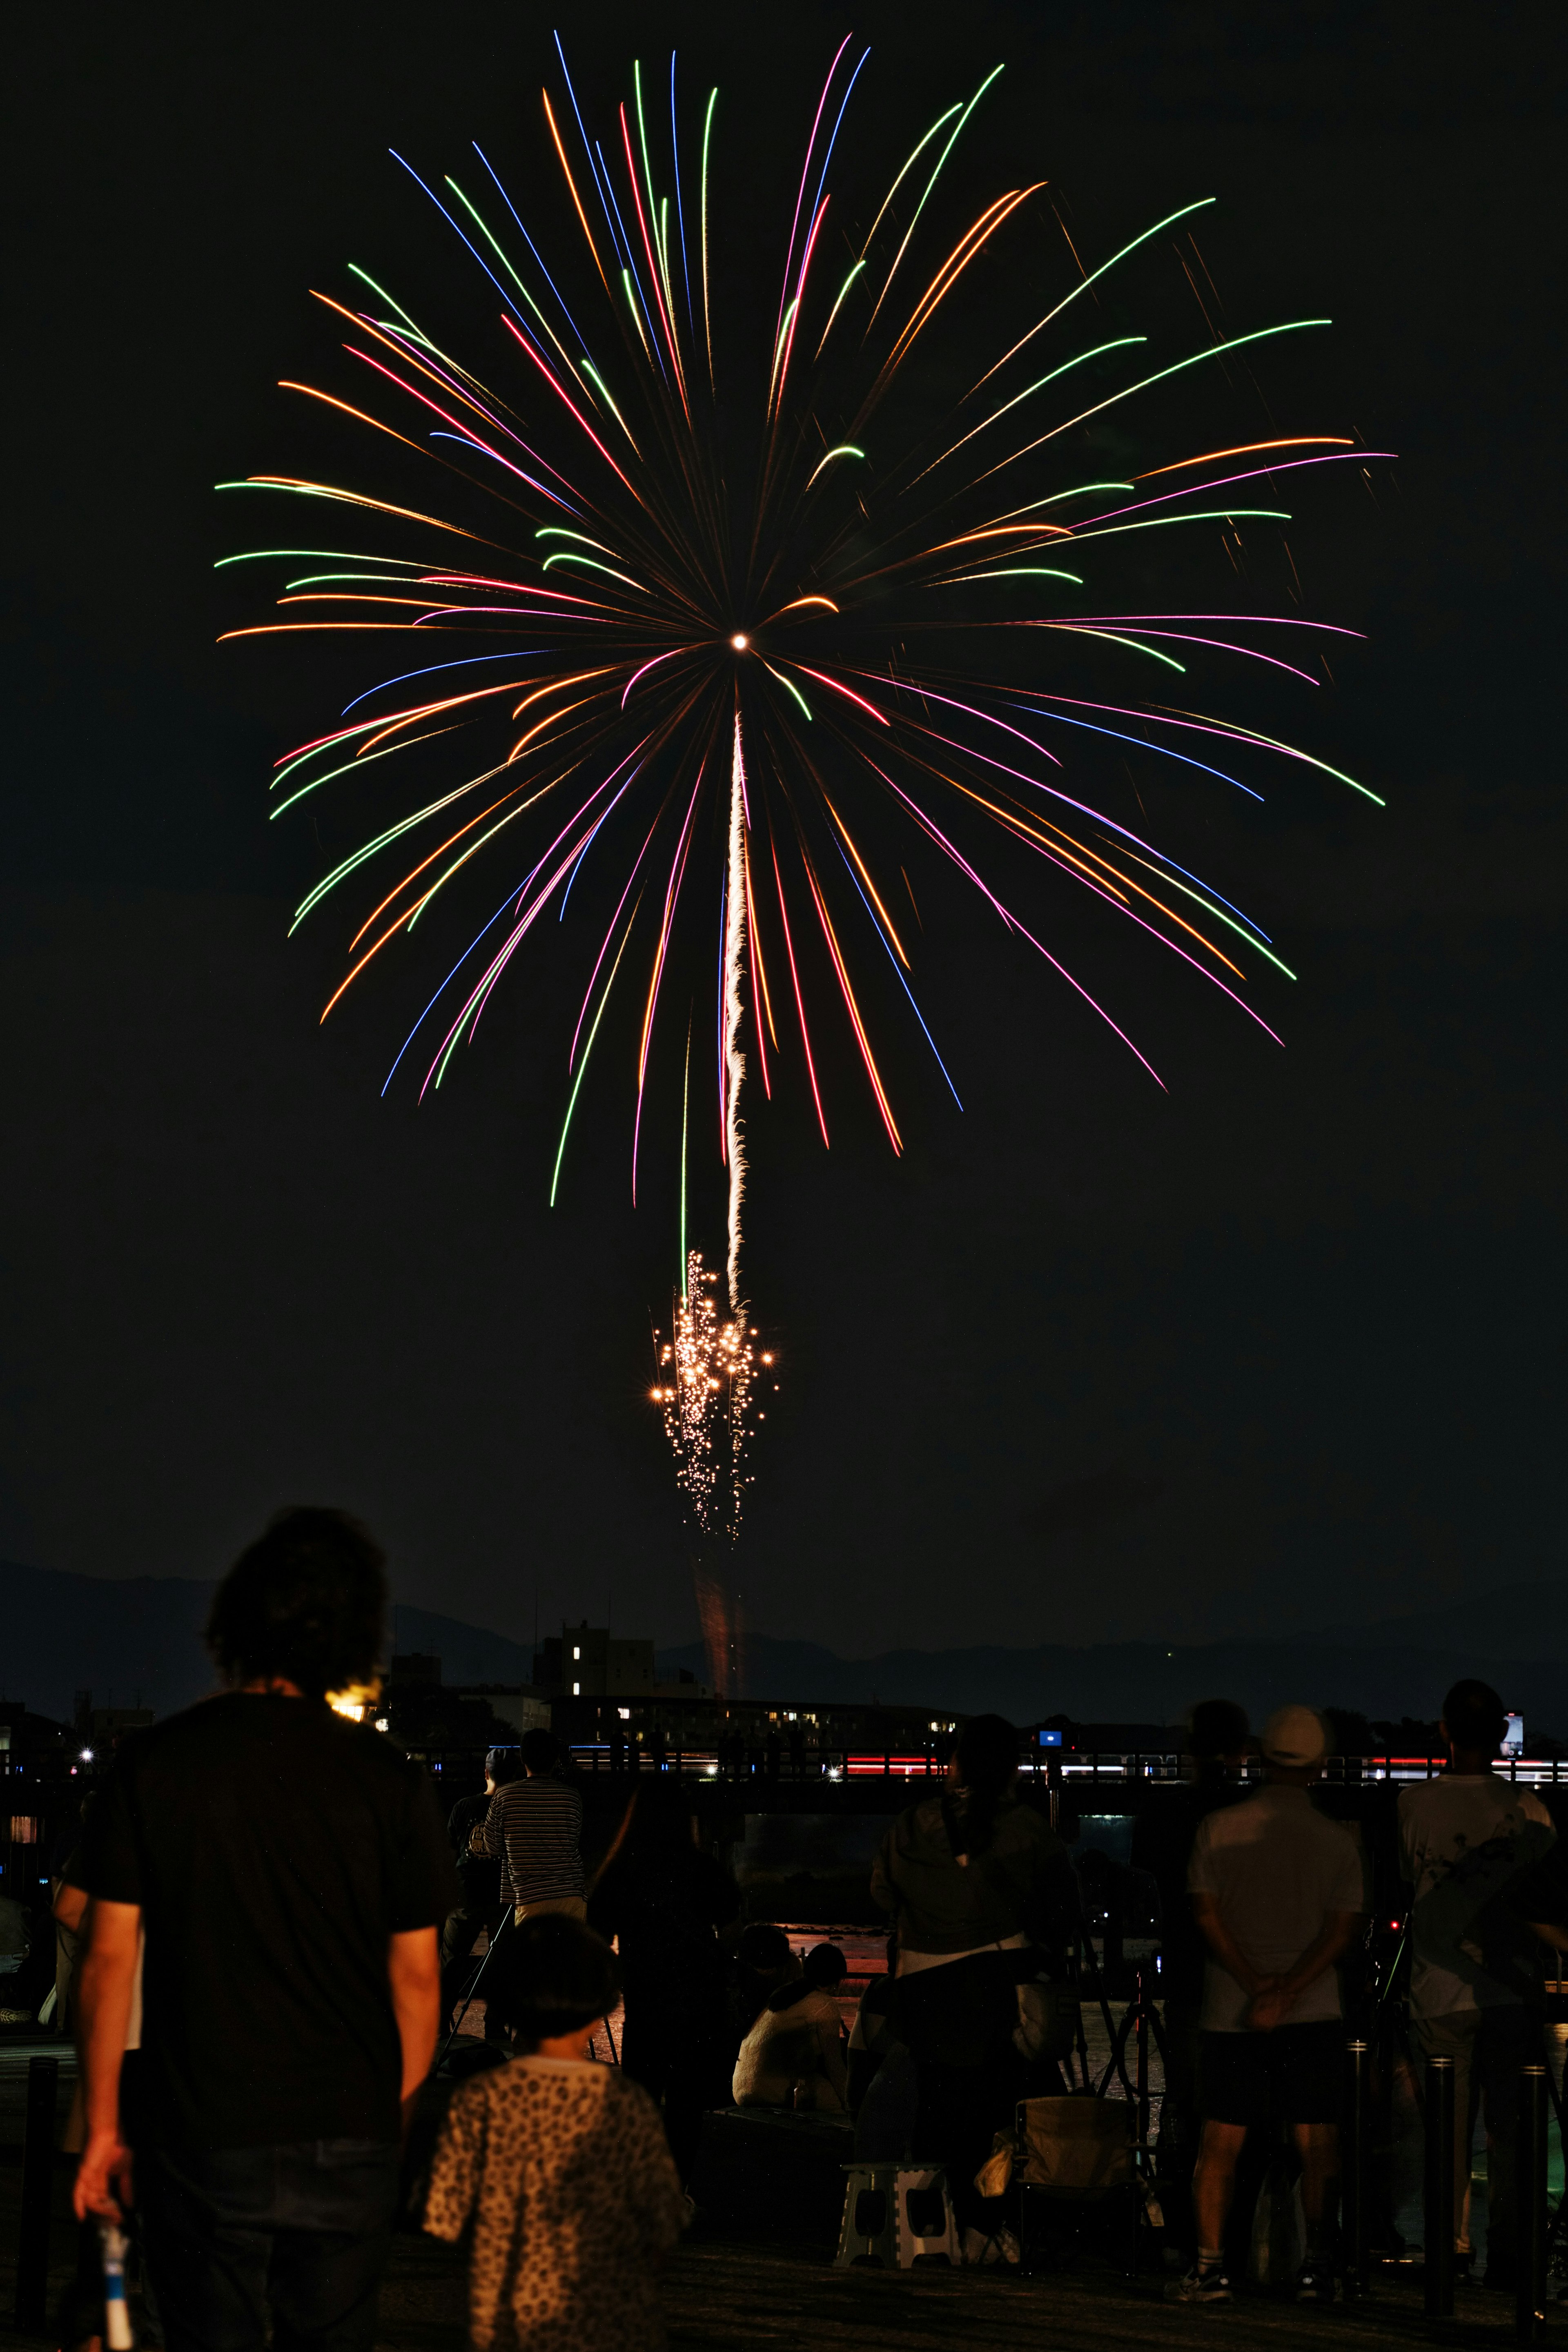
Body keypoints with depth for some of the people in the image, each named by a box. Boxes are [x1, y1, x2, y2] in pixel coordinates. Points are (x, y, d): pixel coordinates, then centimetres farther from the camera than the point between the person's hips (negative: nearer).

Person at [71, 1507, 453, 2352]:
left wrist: (102, 2126, 6)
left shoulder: (155, 1763, -4)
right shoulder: (389, 1781, -2)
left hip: (204, 2143, -1)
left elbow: (110, 1957, -3)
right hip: (349, 2141, 1)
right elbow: (416, 1977, 2)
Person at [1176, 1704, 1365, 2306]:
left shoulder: (1218, 1829, -1)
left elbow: (1206, 1913, -6)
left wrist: (1255, 1983, -10)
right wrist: (1285, 1992, -13)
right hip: (1314, 2014, 0)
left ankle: (1209, 2264, -2)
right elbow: (1341, 1929, -8)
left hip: (1229, 2013, 1)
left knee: (1220, 2143, 5)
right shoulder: (1337, 1842, -1)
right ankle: (1317, 2265, -2)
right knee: (1317, 2143, 5)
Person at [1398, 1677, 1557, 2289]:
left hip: (1439, 1989, 1)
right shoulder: (1524, 1807, -6)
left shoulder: (1415, 1803, -3)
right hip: (1510, 1988, -1)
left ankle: (1450, 2245, 12)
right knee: (1509, 2125, 3)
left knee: (1448, 2124, 10)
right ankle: (1506, 2256, 2)